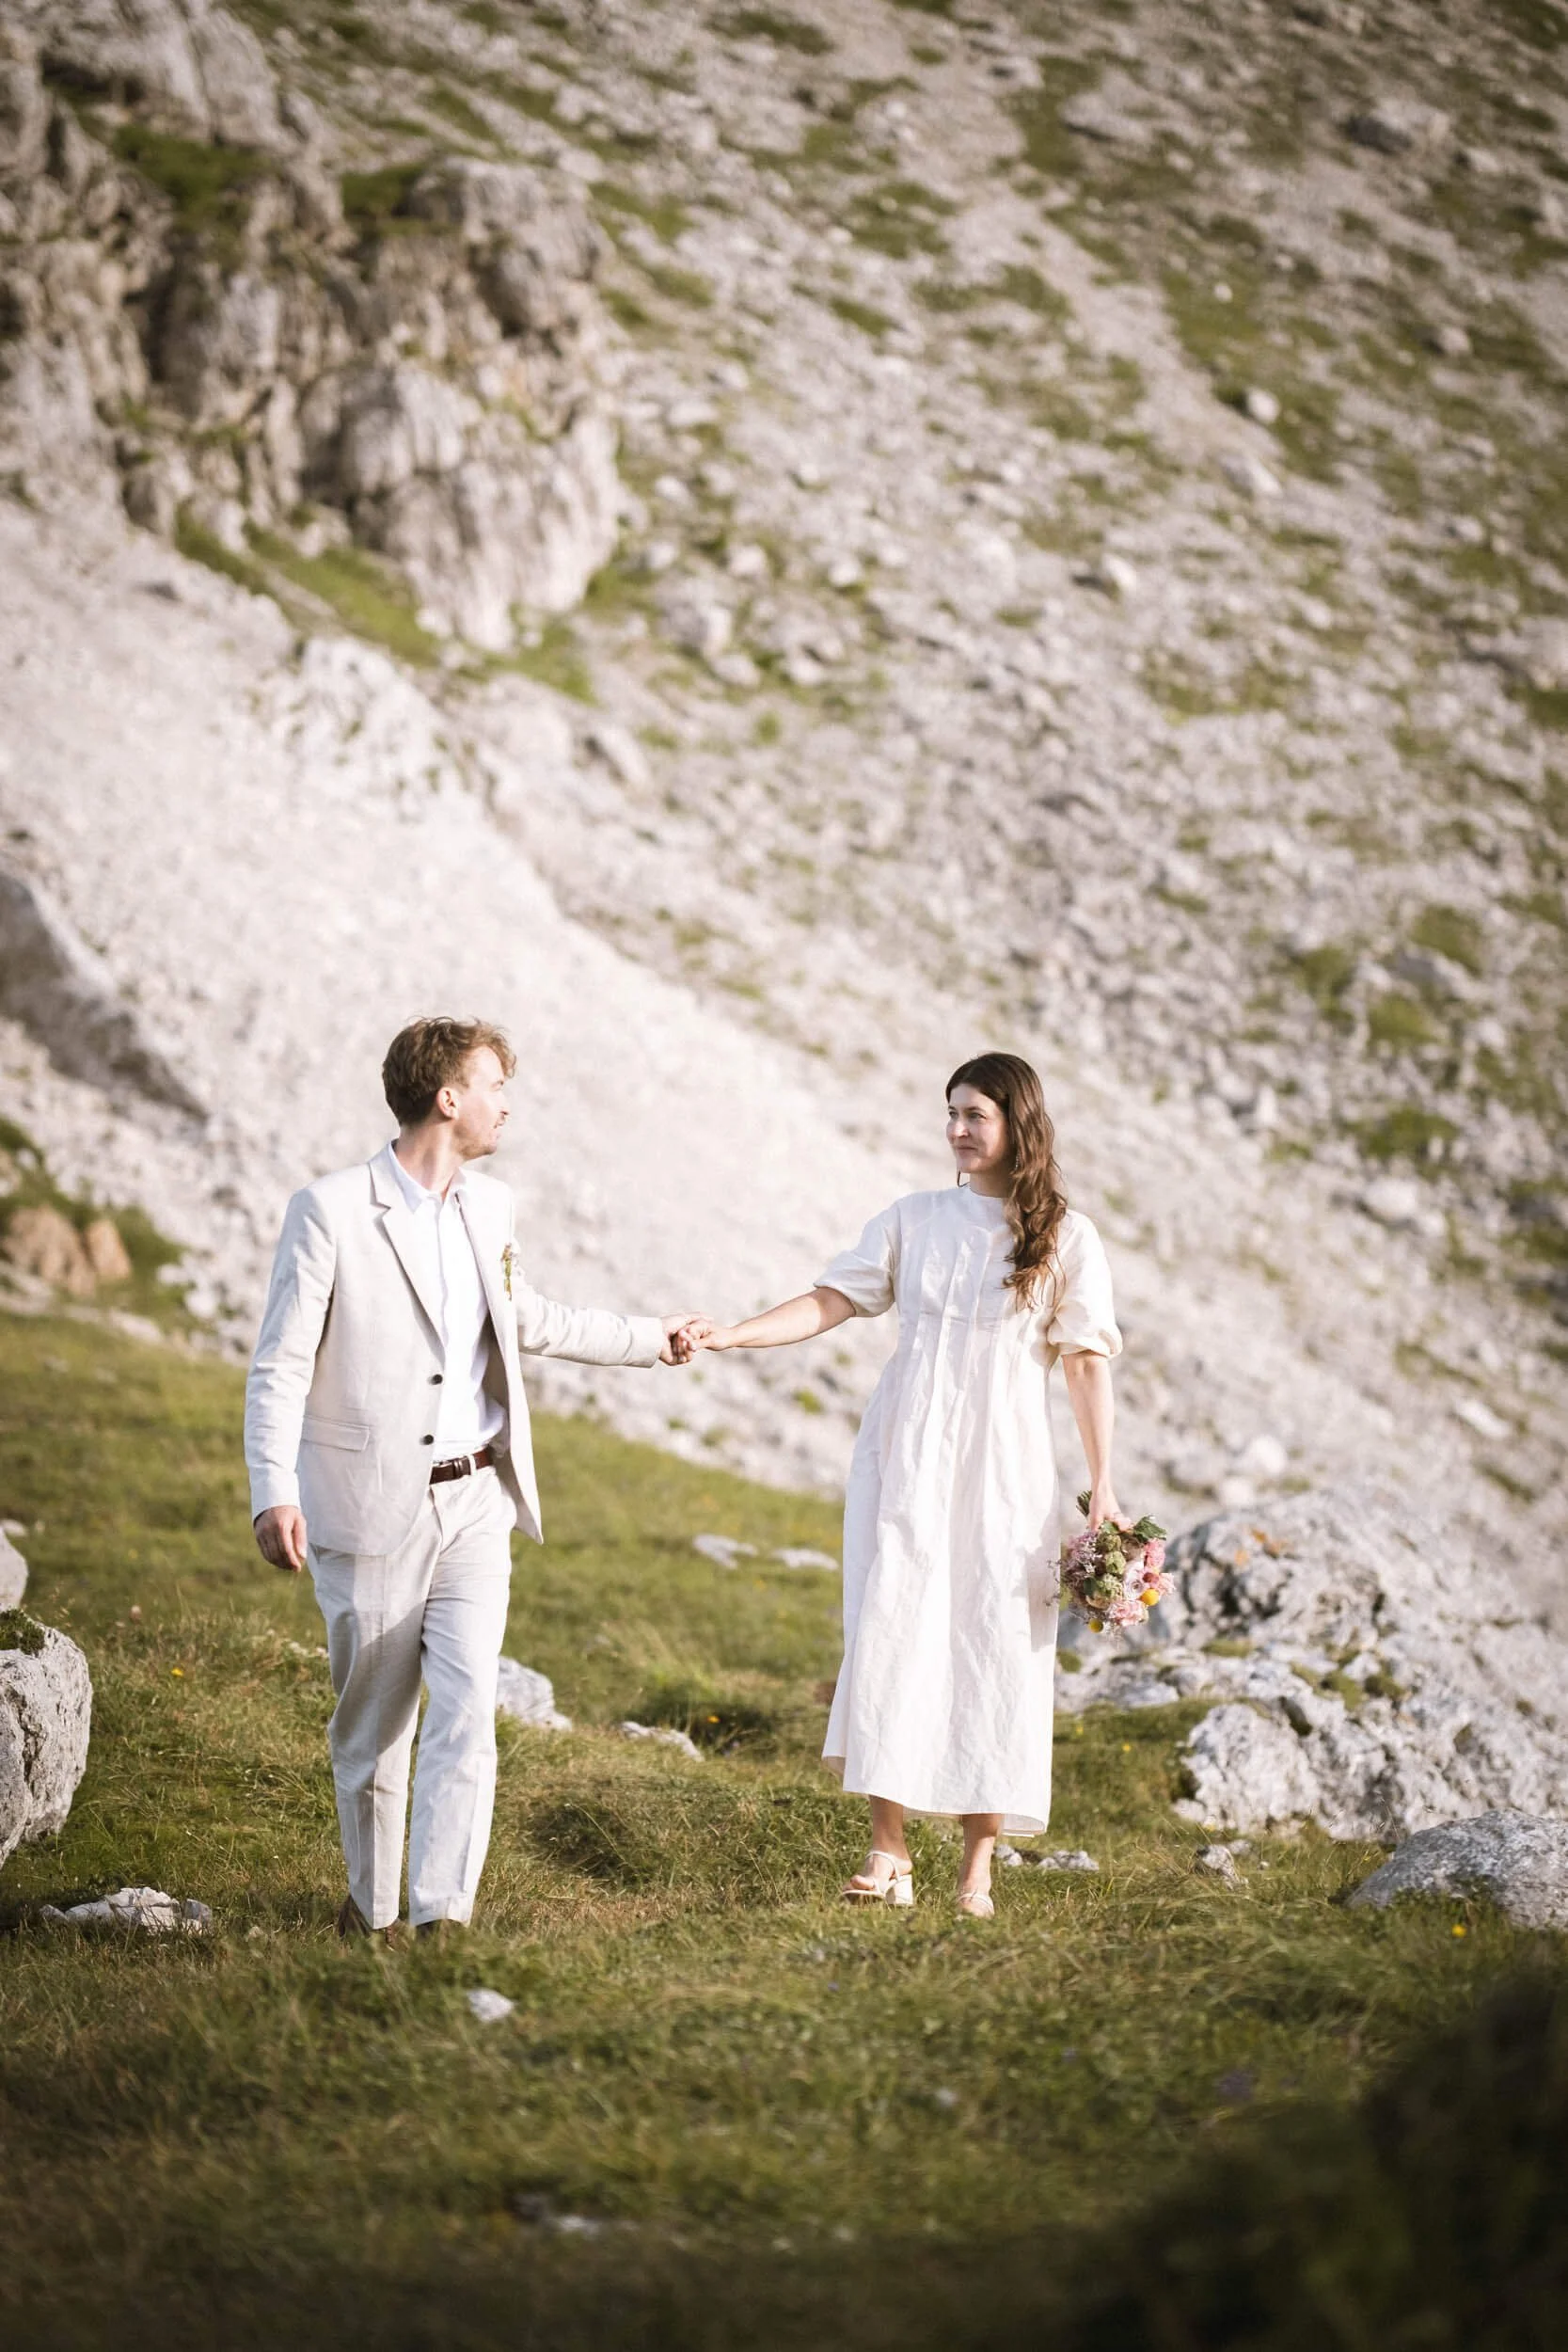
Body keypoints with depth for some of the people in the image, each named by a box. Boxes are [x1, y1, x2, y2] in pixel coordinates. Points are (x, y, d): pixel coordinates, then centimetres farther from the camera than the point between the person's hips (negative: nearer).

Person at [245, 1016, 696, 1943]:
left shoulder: (491, 1205, 10)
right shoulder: (330, 1211, -9)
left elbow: (527, 1319, 27)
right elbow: (281, 1366, -9)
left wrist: (650, 1339, 33)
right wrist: (274, 1494, -19)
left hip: (475, 1504, 4)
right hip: (371, 1510, -4)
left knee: (467, 1717, -8)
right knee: (372, 1726, 7)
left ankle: (443, 1915, -8)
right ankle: (372, 1907, 24)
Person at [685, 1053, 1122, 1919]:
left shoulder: (1065, 1237, 3)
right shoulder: (915, 1220, 9)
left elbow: (1087, 1361, 0)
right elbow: (831, 1300, 3)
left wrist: (1103, 1486, -4)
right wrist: (734, 1334, -12)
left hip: (1003, 1467, -2)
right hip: (905, 1458, 2)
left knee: (994, 1647, -3)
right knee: (890, 1633, -7)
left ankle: (978, 1864, 4)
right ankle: (887, 1849, -3)